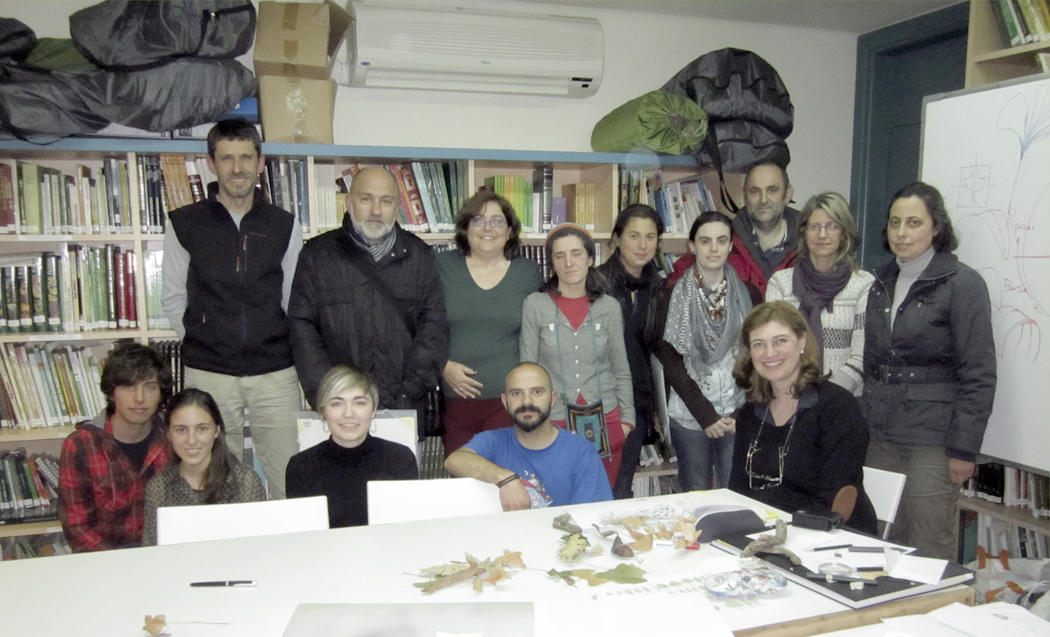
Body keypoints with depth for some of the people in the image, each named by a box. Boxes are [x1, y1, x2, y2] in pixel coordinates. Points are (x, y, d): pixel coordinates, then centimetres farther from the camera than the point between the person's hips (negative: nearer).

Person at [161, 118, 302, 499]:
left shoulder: (284, 225, 6)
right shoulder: (184, 224, 4)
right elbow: (173, 299, 9)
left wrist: (279, 346, 5)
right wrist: (202, 343, 5)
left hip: (275, 372, 1)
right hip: (208, 373, 0)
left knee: (290, 480, 1)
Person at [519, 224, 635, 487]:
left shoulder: (609, 307, 3)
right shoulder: (535, 305, -2)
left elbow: (621, 371, 10)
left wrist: (626, 420, 7)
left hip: (605, 420, 2)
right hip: (554, 423, -2)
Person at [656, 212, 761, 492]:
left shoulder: (748, 294, 6)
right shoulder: (674, 296, -1)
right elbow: (670, 361, -3)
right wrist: (705, 414, -9)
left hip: (739, 416, 1)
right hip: (689, 416, -1)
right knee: (694, 497, 6)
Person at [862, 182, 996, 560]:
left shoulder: (962, 284, -6)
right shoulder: (882, 283, 13)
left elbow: (978, 376, -9)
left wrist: (964, 449, -12)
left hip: (931, 442, -5)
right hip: (879, 437, 6)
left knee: (929, 552, 0)